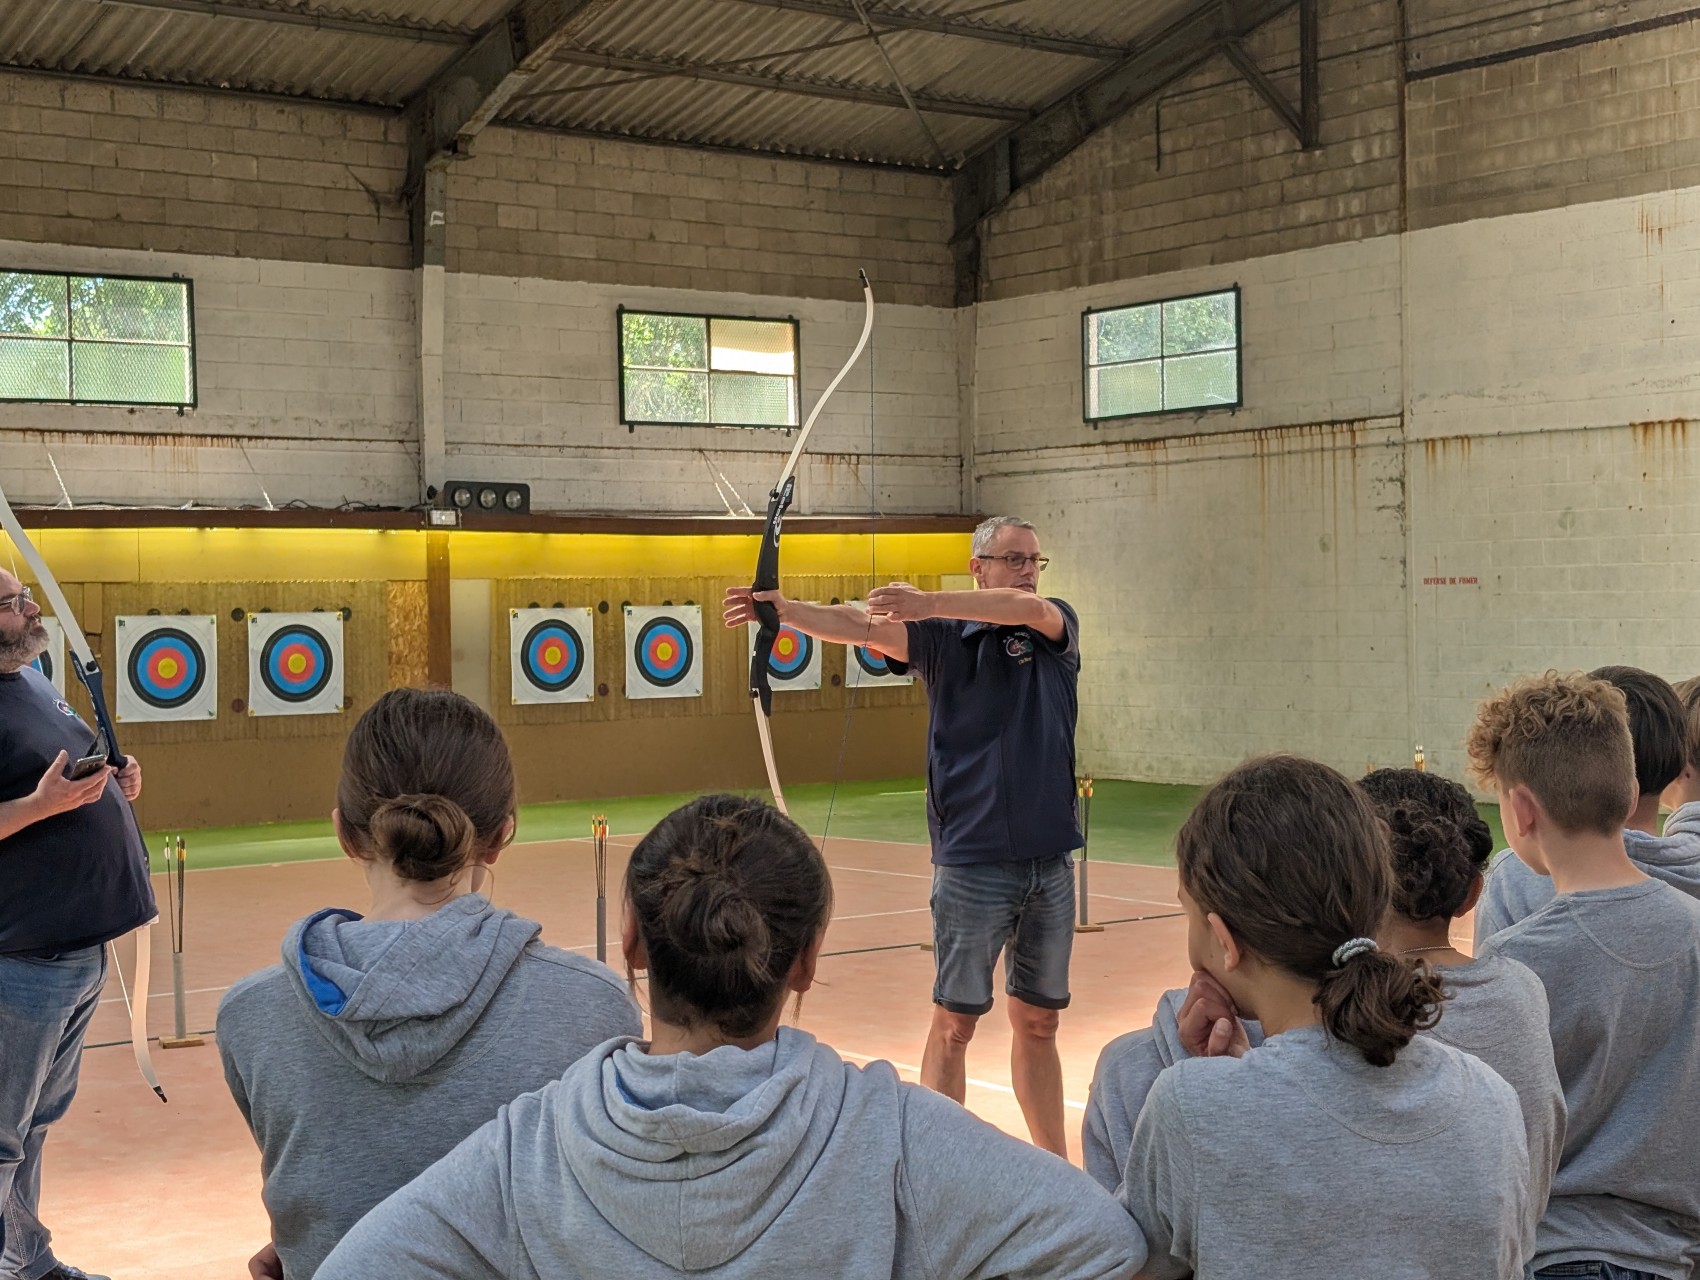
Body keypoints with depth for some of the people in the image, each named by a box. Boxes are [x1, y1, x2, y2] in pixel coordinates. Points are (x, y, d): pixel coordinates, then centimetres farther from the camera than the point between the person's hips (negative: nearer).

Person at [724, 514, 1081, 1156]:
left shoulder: (1056, 624, 5)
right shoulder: (944, 637, 2)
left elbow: (1027, 609, -18)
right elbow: (862, 627, -12)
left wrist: (928, 603, -30)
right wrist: (780, 608, -29)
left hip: (1050, 862, 2)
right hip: (972, 862, -2)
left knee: (1038, 1022, 13)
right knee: (954, 1022, -1)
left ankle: (1055, 1168, 24)